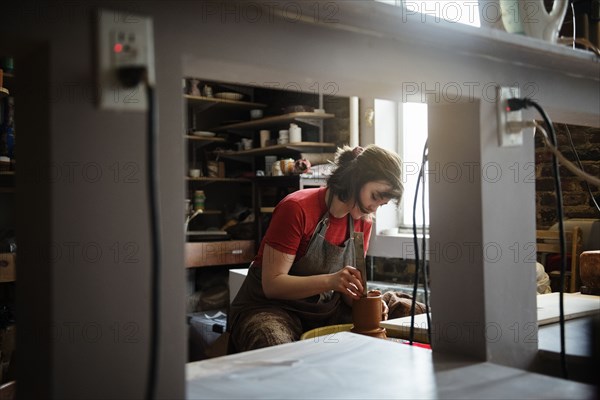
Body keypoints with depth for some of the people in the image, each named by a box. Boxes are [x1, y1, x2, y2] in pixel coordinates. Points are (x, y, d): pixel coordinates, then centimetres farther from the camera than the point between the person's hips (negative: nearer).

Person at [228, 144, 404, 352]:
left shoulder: (363, 222, 3)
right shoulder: (297, 208, -19)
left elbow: (348, 285, 5)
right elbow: (272, 285, -22)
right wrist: (330, 281, -35)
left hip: (325, 310, 7)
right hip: (270, 308, -6)